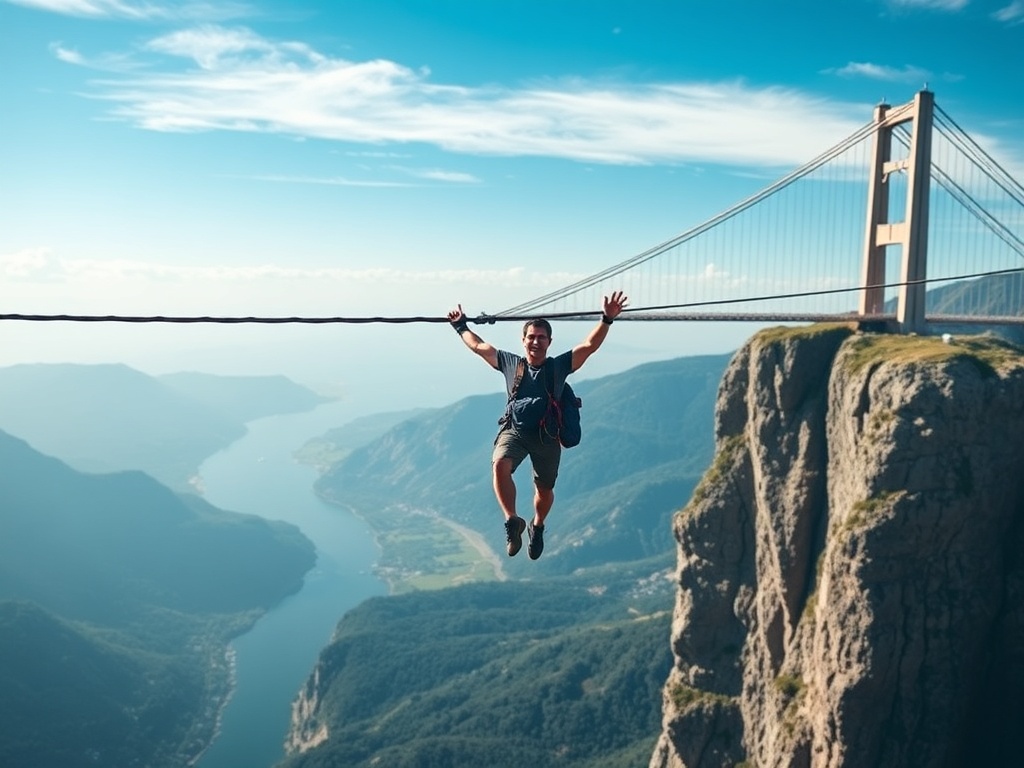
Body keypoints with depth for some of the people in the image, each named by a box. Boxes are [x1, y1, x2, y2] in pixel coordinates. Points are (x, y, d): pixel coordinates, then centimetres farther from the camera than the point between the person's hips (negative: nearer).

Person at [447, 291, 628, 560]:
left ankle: (538, 527, 42)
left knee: (544, 490, 11)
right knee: (500, 465, -30)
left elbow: (590, 345, -7)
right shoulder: (511, 363, 8)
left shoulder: (559, 366, 2)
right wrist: (460, 326, 29)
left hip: (547, 436, 0)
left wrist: (607, 319, -19)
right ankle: (512, 521, -15)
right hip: (514, 431, 0)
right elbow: (478, 346, 21)